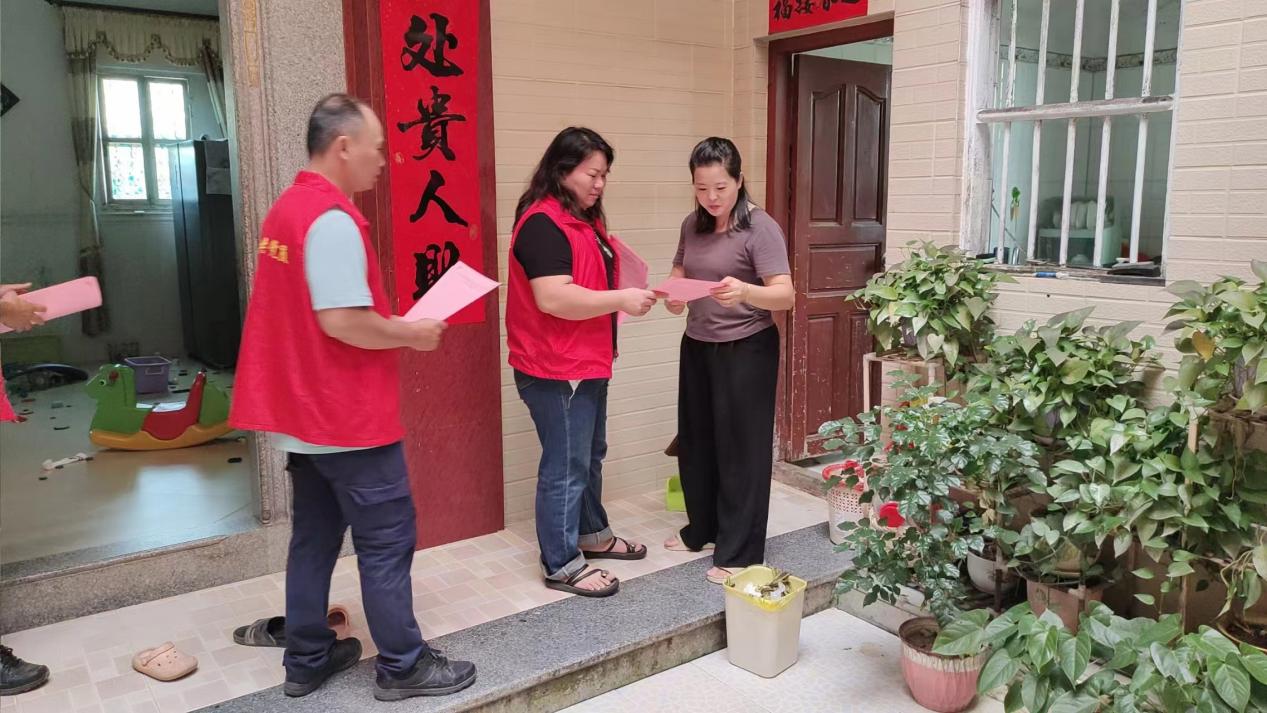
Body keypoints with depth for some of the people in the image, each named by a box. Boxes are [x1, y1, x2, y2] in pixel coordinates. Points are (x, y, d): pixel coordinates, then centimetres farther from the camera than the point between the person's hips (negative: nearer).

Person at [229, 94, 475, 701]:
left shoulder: (287, 208, 11)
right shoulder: (332, 218, -20)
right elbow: (342, 321, -27)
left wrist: (393, 327, 11)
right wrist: (410, 333, -11)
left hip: (304, 411, 10)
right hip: (348, 416, -10)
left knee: (314, 536, 17)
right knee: (387, 540, 2)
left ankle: (306, 660, 27)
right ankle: (402, 666, 14)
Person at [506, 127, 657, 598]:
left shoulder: (582, 219, 13)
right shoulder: (543, 223, -19)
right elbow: (553, 298, -28)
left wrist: (622, 292, 9)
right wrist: (620, 300, -24)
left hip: (587, 362, 11)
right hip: (556, 369, -11)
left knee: (590, 455, 21)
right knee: (566, 467, -2)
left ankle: (593, 534, 38)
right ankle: (562, 566, 10)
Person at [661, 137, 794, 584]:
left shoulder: (760, 228, -15)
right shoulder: (692, 225, 5)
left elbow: (785, 296, -21)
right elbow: (679, 274, 17)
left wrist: (745, 291, -41)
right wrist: (674, 296, -6)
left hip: (746, 350, -7)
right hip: (697, 346, 7)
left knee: (741, 448, 0)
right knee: (696, 442, 14)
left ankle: (739, 552, 11)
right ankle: (702, 529, 33)